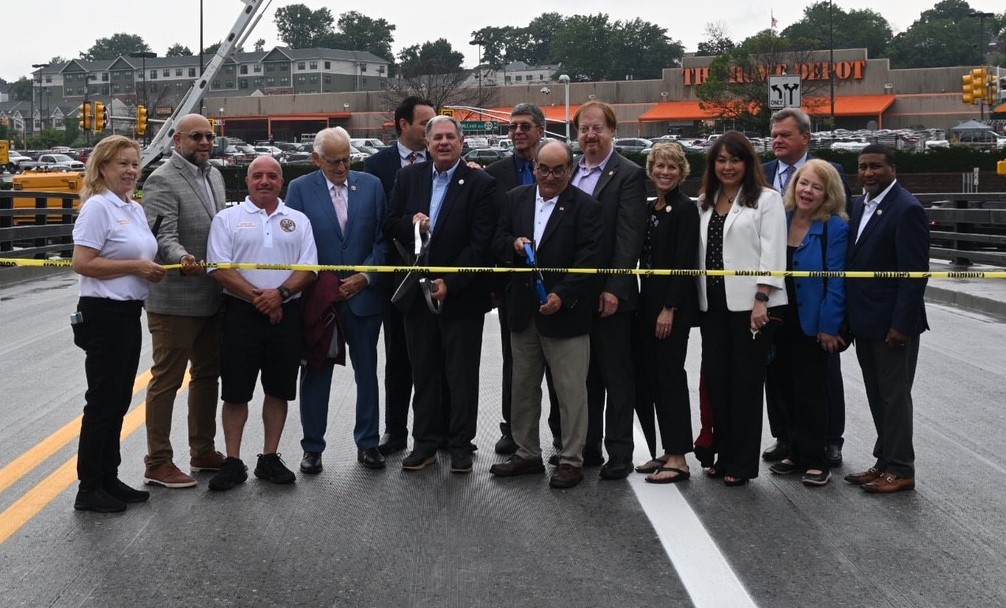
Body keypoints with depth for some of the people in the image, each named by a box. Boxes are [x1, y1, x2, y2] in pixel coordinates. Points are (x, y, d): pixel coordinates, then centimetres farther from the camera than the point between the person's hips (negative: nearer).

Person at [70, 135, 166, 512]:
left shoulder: (135, 209, 12)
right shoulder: (97, 206, -13)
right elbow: (82, 263, -20)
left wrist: (153, 268, 3)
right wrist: (136, 266, -18)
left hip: (129, 314, 8)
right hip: (103, 314, -8)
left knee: (119, 401, 14)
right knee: (102, 402, -1)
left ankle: (108, 479, 25)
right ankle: (89, 489, 9)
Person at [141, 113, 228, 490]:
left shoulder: (214, 175, 13)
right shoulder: (162, 181, -13)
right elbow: (162, 237, -23)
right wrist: (183, 258, -41)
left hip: (212, 296, 9)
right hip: (175, 299, -8)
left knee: (207, 375, 16)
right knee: (167, 379, -1)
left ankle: (203, 452, 29)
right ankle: (158, 463, 7)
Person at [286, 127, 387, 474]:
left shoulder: (371, 185, 4)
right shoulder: (300, 189, -1)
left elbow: (382, 238, 4)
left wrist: (366, 277, -8)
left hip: (364, 294, 2)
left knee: (367, 372, 9)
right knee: (315, 374, 6)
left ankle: (368, 444, 20)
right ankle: (312, 448, 16)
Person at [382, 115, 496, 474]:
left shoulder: (480, 184, -6)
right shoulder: (408, 178, 7)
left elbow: (480, 243, -12)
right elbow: (389, 226, 7)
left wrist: (450, 282, -17)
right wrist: (411, 225, -15)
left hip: (461, 295, -4)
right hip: (417, 293, 4)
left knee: (461, 374, 6)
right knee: (424, 373, 11)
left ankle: (461, 445, 16)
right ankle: (425, 443, 21)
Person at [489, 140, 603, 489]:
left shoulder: (585, 207, -6)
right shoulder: (515, 199, 9)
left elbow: (588, 260, -13)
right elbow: (497, 241, 11)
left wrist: (561, 295, -22)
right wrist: (513, 245, -12)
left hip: (565, 312, -5)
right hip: (522, 311, 5)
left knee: (571, 391, 1)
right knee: (523, 387, 15)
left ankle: (571, 460, 12)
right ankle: (527, 454, 28)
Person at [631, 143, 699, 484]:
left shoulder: (685, 209, -9)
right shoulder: (649, 209, 13)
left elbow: (685, 264, -14)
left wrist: (669, 309, -18)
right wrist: (646, 305, 9)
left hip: (672, 307, -8)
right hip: (647, 303, 8)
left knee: (670, 376, -5)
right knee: (648, 378, 9)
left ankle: (678, 459, 1)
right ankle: (664, 452, 19)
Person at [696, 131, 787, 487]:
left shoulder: (766, 199, -1)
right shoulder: (705, 202, 15)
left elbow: (772, 252, -8)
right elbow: (700, 251, 13)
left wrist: (761, 300, -16)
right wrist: (700, 298, 8)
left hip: (750, 304, -5)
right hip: (713, 304, 5)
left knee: (746, 382, 1)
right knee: (715, 379, 6)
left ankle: (742, 464, 9)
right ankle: (724, 456, 18)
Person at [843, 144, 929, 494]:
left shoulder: (907, 209, -14)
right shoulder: (860, 205, 10)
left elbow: (915, 273, -18)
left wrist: (901, 324, -20)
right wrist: (850, 315, 10)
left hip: (892, 323, -8)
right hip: (865, 321, 8)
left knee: (894, 396, 1)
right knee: (877, 396, 14)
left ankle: (900, 470, 11)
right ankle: (885, 462, 24)